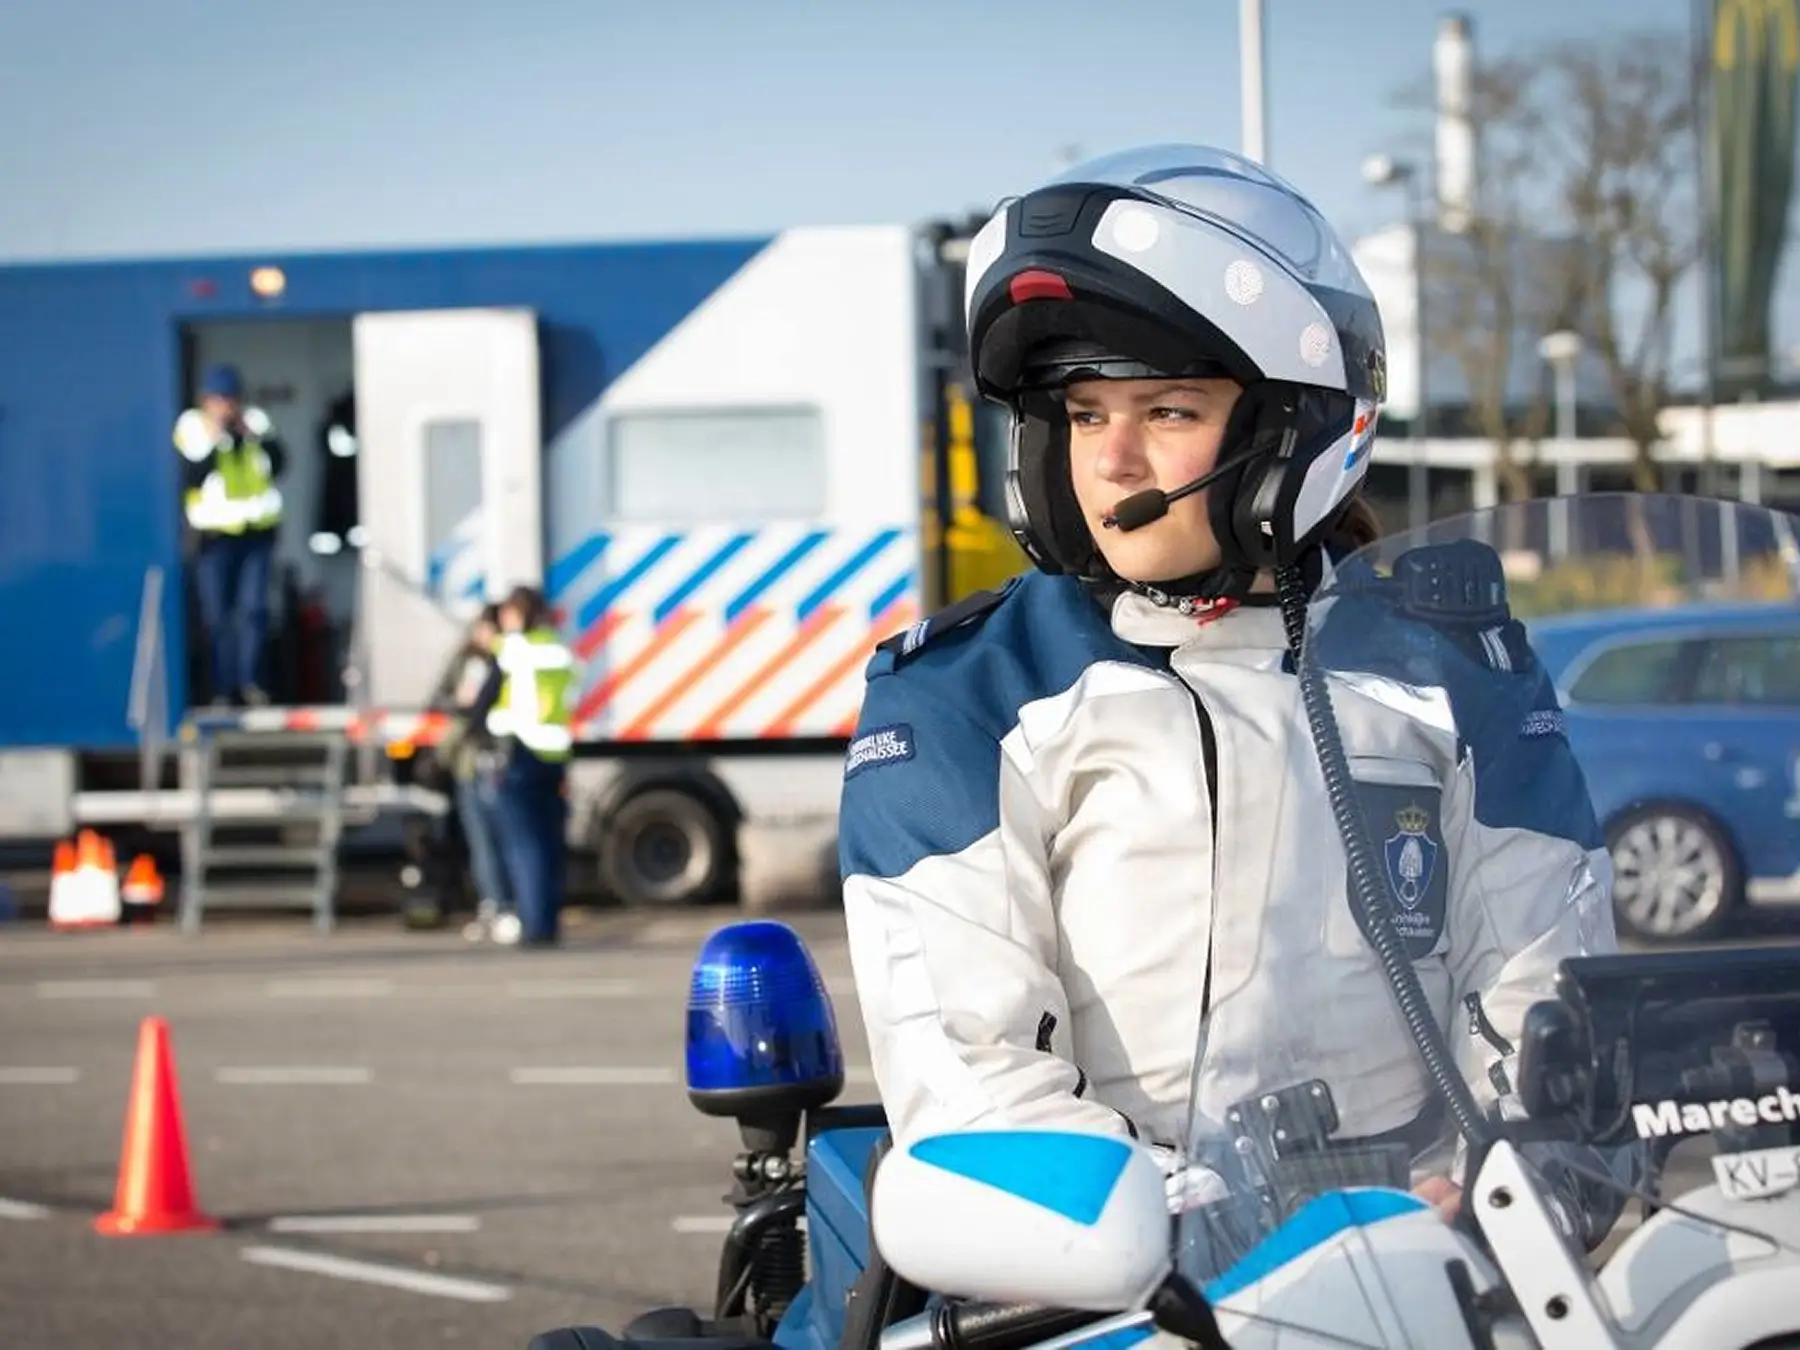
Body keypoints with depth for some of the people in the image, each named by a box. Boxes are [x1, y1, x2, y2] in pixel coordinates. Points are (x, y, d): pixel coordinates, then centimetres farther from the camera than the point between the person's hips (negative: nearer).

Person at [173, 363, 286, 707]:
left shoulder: (255, 421, 4)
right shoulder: (192, 428, -4)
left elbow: (278, 463, -4)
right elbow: (190, 479, -13)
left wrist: (254, 435, -14)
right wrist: (213, 441, -19)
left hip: (258, 528, 2)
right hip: (215, 533, -2)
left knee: (254, 608, -8)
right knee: (218, 617, 0)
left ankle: (250, 681, -3)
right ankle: (224, 689, 6)